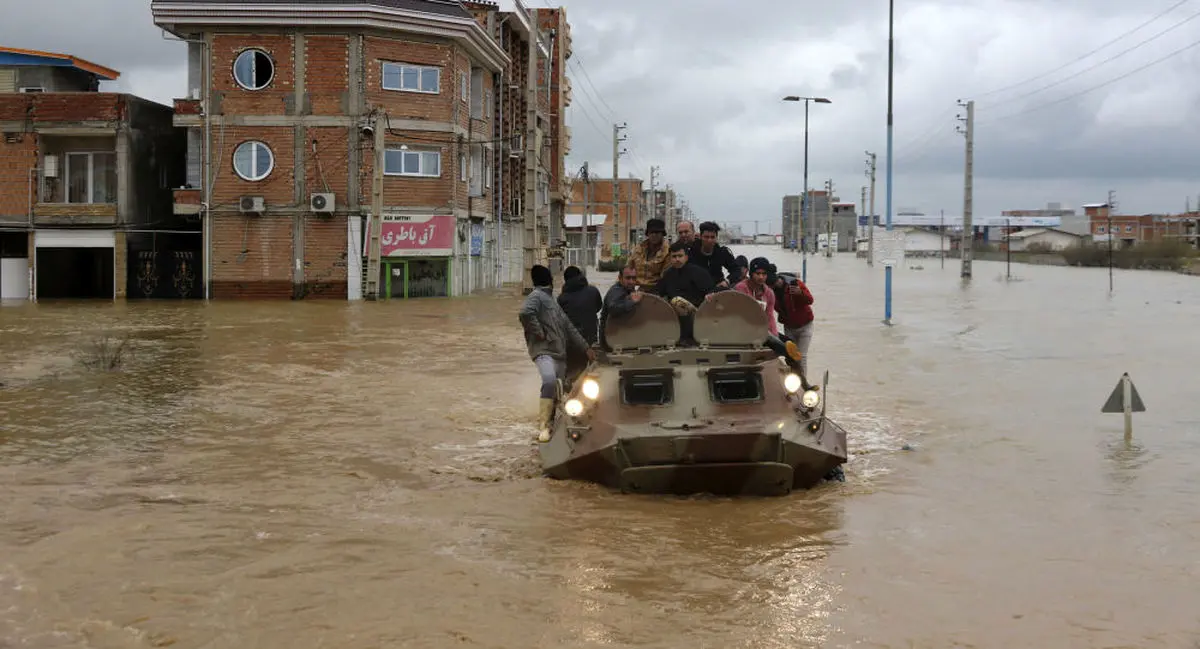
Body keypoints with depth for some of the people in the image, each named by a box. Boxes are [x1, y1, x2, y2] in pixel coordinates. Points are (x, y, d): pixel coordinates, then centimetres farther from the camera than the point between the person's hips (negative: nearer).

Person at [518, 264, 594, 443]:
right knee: (550, 381, -31)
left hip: (560, 353, 10)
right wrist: (539, 332, -16)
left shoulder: (552, 300, 26)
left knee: (557, 392, 8)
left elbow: (568, 327, 26)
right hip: (543, 351, -10)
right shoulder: (536, 296, -3)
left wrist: (585, 347, 22)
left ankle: (549, 424, 19)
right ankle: (543, 426, -29)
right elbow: (525, 313, -25)